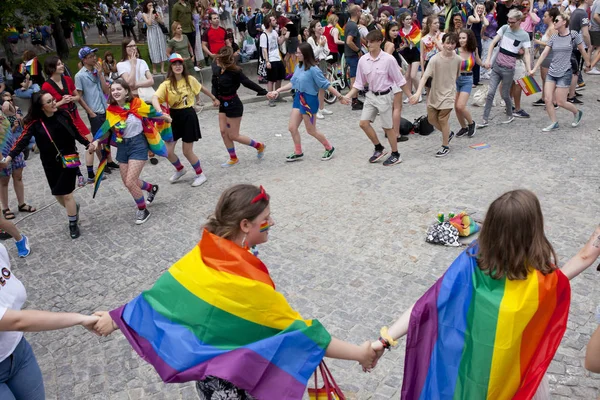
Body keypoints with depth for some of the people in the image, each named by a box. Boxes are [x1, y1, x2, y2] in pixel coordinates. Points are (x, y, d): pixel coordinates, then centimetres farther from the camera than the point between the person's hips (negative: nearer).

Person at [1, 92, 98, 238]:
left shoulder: (63, 115, -9)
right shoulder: (35, 123, -12)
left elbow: (75, 132, 7)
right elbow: (22, 141, -21)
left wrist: (87, 144, 11)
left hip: (68, 159, -1)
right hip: (50, 164, 1)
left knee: (66, 194, -3)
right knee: (58, 194, 11)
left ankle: (73, 224, 15)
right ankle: (73, 208, 43)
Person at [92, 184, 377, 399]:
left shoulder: (203, 254, -14)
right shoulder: (250, 284, -34)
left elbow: (161, 292, -4)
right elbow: (300, 332, -30)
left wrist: (114, 319, 11)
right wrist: (358, 352, -23)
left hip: (204, 358, 7)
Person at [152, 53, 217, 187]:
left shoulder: (190, 80, -6)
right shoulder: (166, 84, -10)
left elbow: (202, 89, 15)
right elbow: (155, 99, -24)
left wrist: (214, 98, 28)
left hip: (188, 116, -2)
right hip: (174, 117, 2)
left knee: (187, 151, 1)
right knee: (168, 151, 3)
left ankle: (200, 174, 24)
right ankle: (180, 170, 33)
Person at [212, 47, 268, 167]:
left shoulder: (234, 72, -21)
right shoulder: (217, 69, -3)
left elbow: (247, 83, -18)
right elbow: (215, 85, 8)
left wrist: (264, 92, -17)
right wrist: (215, 98, -6)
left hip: (233, 105, -7)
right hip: (223, 104, 7)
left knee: (233, 136, 0)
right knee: (223, 132, 9)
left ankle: (259, 146, 20)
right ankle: (233, 158, 24)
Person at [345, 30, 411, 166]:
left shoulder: (388, 59, -16)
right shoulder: (363, 60, -4)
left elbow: (400, 80, -8)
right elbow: (359, 83, 5)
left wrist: (410, 96, -7)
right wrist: (348, 96, -5)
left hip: (384, 96, -5)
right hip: (371, 95, 5)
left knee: (387, 127, 3)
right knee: (363, 123, 0)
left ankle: (396, 155, 21)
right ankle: (379, 149, 20)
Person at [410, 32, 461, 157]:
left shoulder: (458, 59, -8)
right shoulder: (435, 59, -16)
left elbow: (457, 75, 8)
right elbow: (425, 76, -23)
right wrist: (418, 93, -34)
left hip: (448, 94, -2)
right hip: (434, 94, 2)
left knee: (442, 119, -5)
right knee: (431, 119, 11)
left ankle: (445, 146, 14)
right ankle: (448, 133, 39)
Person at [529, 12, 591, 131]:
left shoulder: (573, 35, -6)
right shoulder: (554, 38, 5)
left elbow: (582, 50, 4)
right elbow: (544, 53, 2)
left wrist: (587, 63, 12)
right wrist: (534, 69, -4)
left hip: (565, 73, -4)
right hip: (551, 72, 5)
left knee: (560, 102, -2)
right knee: (547, 99, -4)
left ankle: (577, 113, 27)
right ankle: (554, 123, 10)